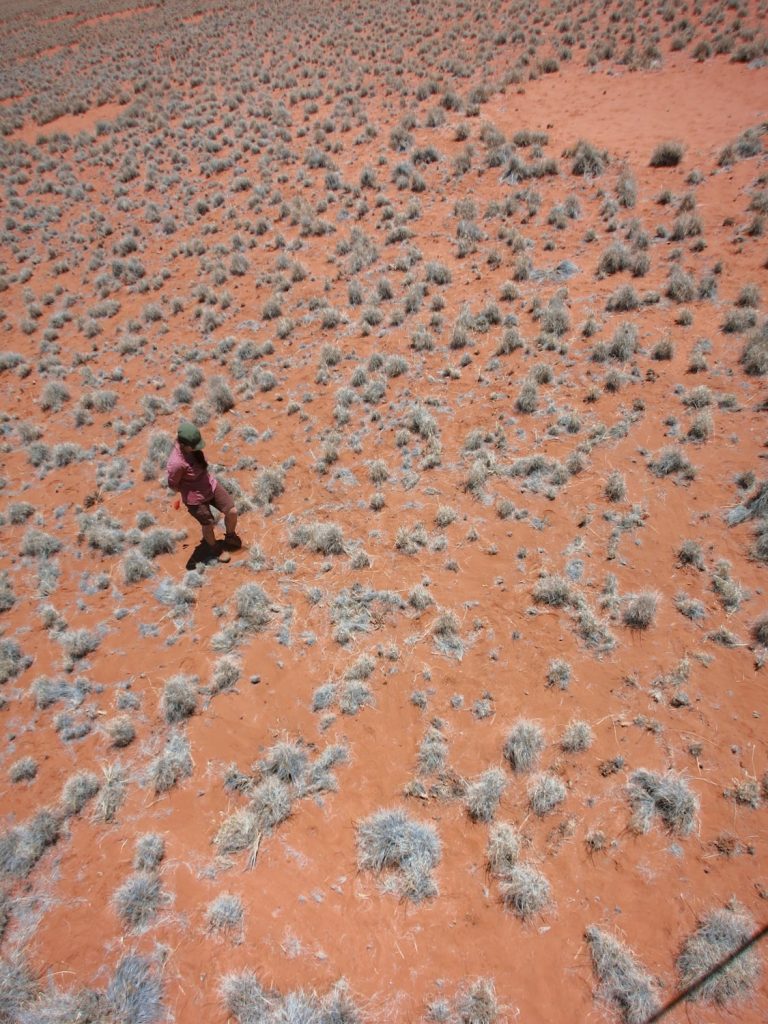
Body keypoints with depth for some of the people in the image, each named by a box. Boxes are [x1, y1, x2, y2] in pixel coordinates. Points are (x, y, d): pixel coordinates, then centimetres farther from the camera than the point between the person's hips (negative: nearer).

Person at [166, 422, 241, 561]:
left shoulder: (188, 444, -16)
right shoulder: (176, 463, -36)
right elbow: (173, 485, -19)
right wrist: (190, 490, -4)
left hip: (211, 484, 6)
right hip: (196, 498, -6)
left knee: (232, 511, 9)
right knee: (208, 525, 14)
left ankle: (230, 537, 41)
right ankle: (215, 548, 47)